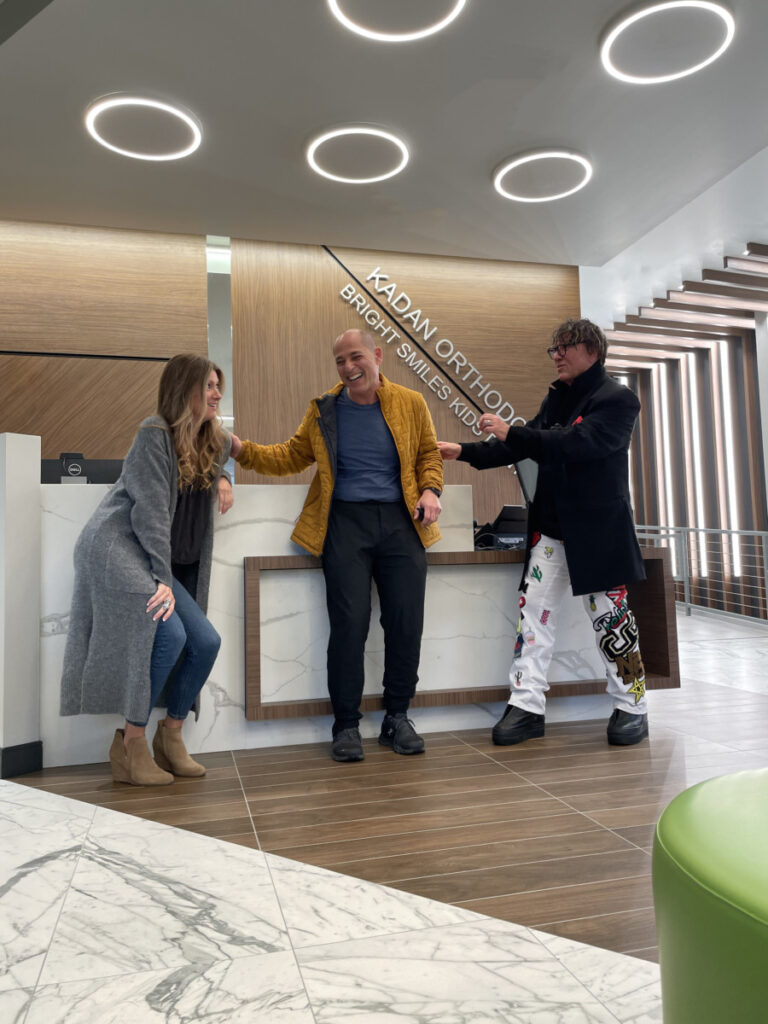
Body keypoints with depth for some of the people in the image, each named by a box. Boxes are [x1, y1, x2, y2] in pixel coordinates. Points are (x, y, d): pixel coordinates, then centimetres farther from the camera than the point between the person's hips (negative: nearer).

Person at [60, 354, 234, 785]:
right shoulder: (155, 433, -11)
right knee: (168, 635, -24)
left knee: (206, 642, -4)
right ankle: (130, 745, -7)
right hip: (117, 547, -8)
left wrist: (222, 479, 12)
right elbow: (151, 510, -18)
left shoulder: (214, 440, 12)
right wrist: (163, 579, -22)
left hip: (164, 560, 8)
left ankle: (170, 737, 13)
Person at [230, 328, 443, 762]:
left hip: (399, 520, 1)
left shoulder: (411, 403, 9)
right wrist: (243, 449, 1)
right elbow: (292, 456, 14)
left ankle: (397, 717, 18)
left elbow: (429, 454, 17)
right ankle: (346, 725, 9)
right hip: (345, 520, 0)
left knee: (407, 622, -1)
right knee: (349, 622, -7)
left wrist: (430, 490, -2)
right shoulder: (324, 409, 10)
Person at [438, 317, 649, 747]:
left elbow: (579, 444, -24)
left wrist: (511, 433, -25)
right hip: (551, 526, 6)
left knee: (609, 614, 2)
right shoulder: (558, 398, 14)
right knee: (534, 609, 0)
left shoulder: (617, 398, -8)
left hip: (598, 529, -6)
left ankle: (633, 707, 19)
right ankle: (527, 705, 6)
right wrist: (464, 452, 4)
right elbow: (525, 447, 14)